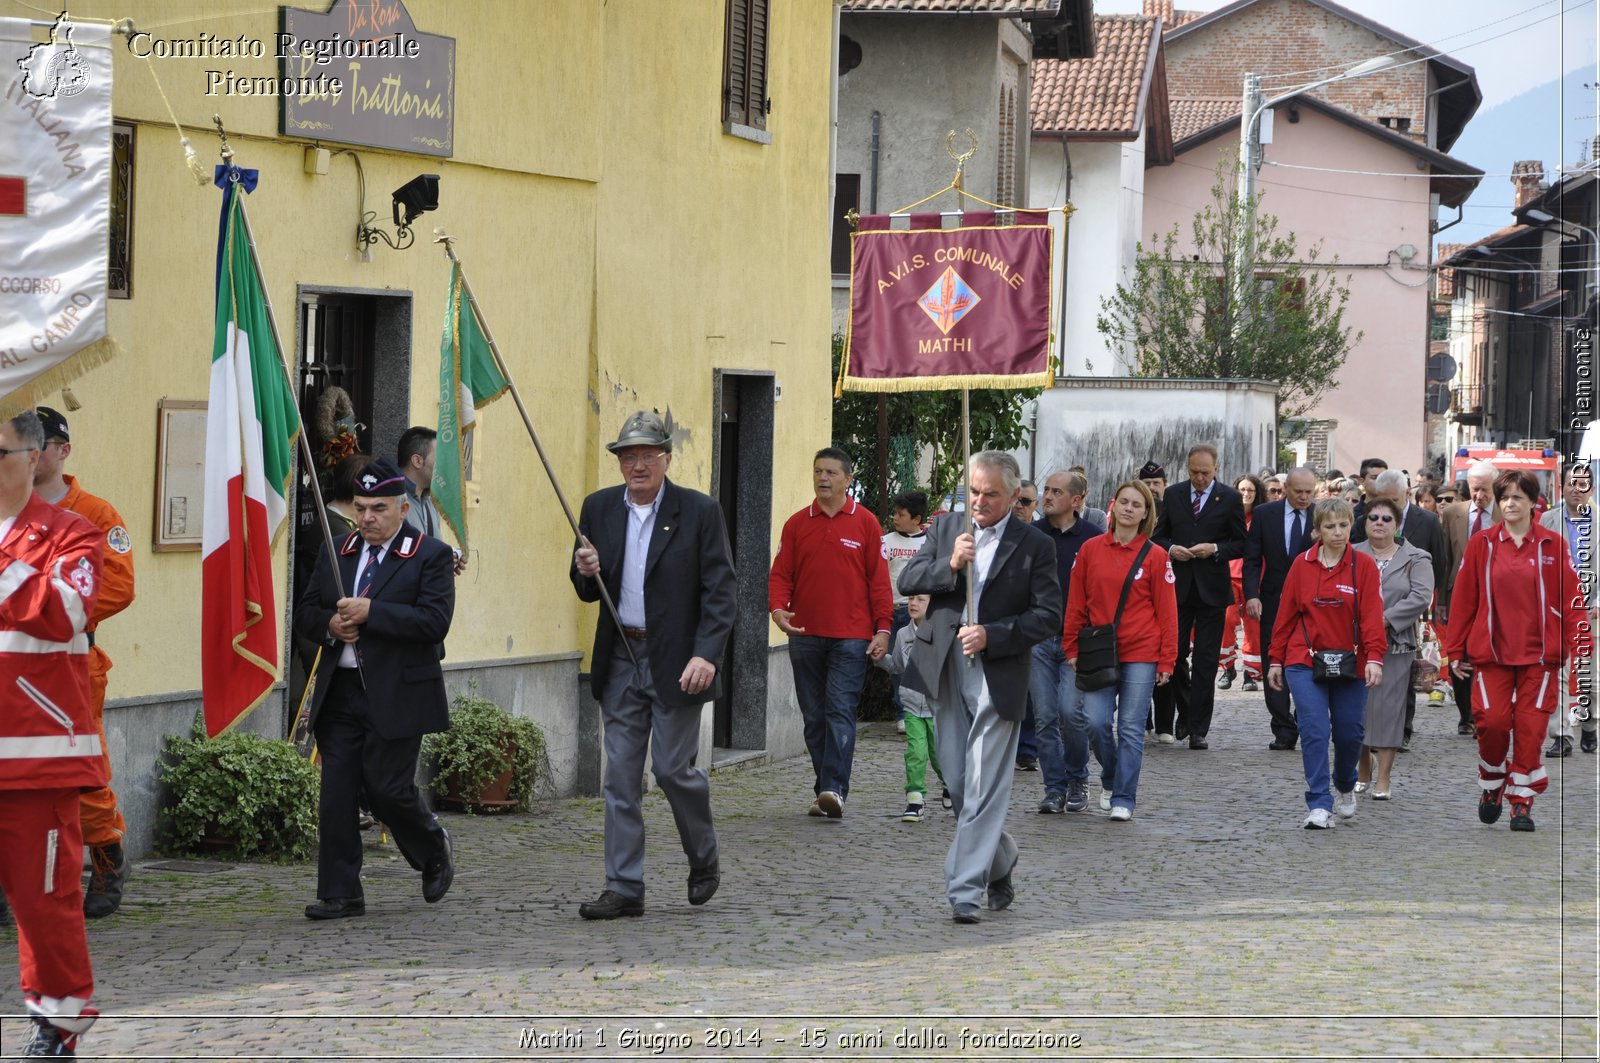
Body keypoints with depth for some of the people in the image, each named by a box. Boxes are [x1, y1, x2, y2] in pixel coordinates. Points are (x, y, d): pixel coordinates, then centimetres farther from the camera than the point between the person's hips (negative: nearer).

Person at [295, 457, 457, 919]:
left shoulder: (430, 556, -3)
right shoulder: (336, 553, 14)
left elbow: (435, 620, -15)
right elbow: (305, 613, 16)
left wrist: (370, 613, -20)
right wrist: (330, 624, -7)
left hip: (396, 695, -5)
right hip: (339, 692, 5)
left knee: (388, 789, -5)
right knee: (336, 793, 0)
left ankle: (435, 852, 25)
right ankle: (340, 894, 5)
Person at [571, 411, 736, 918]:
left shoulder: (699, 511, -5)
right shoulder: (599, 508, 7)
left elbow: (722, 591, -8)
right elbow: (588, 592, 14)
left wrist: (707, 655, -19)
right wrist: (586, 574, -11)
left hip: (676, 663, -4)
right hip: (620, 661, 4)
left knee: (673, 768, -2)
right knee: (620, 777, 3)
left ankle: (704, 859, 24)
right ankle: (624, 888, 7)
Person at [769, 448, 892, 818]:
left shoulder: (864, 523, 2)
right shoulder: (797, 524, 9)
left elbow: (878, 578, 2)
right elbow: (780, 573, 8)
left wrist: (883, 628, -4)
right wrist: (777, 608, -11)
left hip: (850, 636, -4)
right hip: (805, 635, 4)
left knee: (840, 712, -12)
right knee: (814, 716, 7)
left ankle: (834, 789, -18)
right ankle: (823, 791, 14)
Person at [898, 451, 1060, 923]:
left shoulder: (1034, 545, -3)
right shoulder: (946, 528, 9)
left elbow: (1048, 616, -6)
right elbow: (907, 580, 4)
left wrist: (992, 635, -17)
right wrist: (948, 564, -13)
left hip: (998, 676, -5)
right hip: (947, 670, 5)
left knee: (984, 786, -8)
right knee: (958, 781, 12)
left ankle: (966, 889, -8)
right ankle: (999, 860, 33)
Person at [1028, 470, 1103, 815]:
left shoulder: (1094, 538, 1)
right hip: (1038, 638, 3)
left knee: (1071, 711, -13)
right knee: (1045, 717, 0)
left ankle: (1077, 779, 8)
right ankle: (1055, 787, 8)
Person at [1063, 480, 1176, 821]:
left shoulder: (1155, 556, 0)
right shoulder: (1091, 549, 6)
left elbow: (1166, 611, 1)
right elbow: (1077, 602, 9)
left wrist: (1167, 660, -3)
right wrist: (1071, 648, 5)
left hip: (1141, 655, -2)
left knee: (1131, 728, -1)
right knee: (1096, 722, -6)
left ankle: (1123, 799, 6)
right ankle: (1110, 780, 21)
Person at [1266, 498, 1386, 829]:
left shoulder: (1363, 566, -1)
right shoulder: (1302, 565, 3)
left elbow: (1372, 615, -8)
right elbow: (1286, 614, 7)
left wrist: (1374, 657, -20)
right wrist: (1276, 659, 7)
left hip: (1349, 664, 0)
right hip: (1305, 663, 0)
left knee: (1349, 733, 8)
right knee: (1315, 731, -11)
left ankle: (1346, 788, 38)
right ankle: (1319, 806, -9)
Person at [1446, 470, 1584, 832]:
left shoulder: (1553, 545, 3)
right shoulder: (1481, 544, 3)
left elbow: (1571, 599, 2)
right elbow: (1463, 598, 5)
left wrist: (1578, 645, -6)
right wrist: (1456, 650, 4)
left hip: (1539, 653, 0)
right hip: (1491, 652, 0)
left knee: (1530, 727, -3)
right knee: (1492, 721, -9)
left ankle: (1522, 802, 8)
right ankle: (1491, 785, 17)